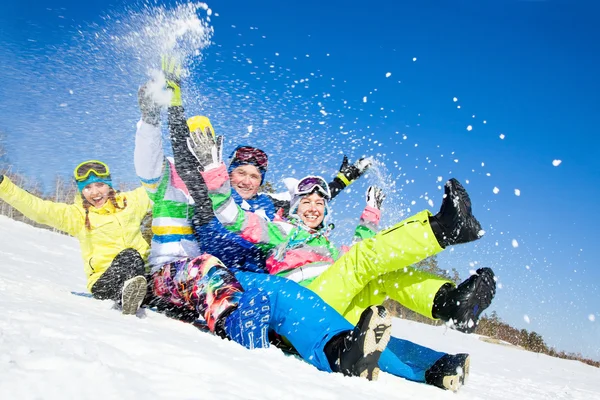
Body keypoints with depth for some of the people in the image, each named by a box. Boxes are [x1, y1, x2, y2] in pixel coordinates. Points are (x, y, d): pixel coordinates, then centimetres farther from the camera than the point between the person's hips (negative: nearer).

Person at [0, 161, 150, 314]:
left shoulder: (130, 201, 12)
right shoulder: (77, 214, 5)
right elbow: (38, 208, -5)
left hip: (140, 272, 4)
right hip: (104, 280, -4)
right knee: (129, 256, -35)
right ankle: (125, 297, -56)